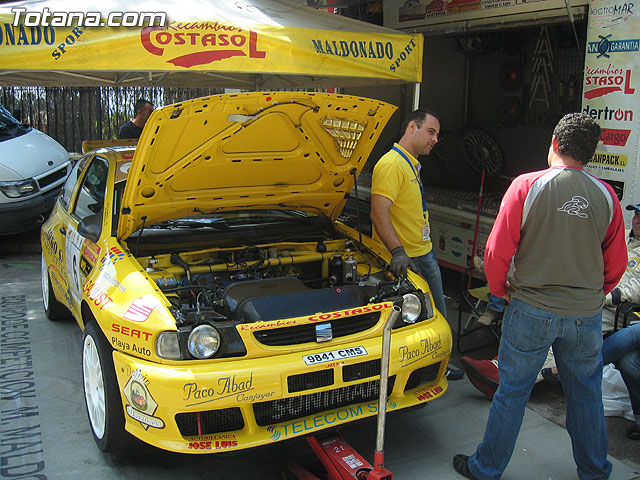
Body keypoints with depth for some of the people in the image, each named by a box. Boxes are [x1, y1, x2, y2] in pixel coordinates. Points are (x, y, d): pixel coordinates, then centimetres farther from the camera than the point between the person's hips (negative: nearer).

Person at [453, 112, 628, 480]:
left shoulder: (527, 186, -11)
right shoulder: (606, 196, -1)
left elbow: (497, 252, -10)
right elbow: (616, 265, 7)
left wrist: (501, 289, 8)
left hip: (532, 310, -3)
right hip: (587, 315, 3)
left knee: (512, 392, 8)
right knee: (587, 394, 19)